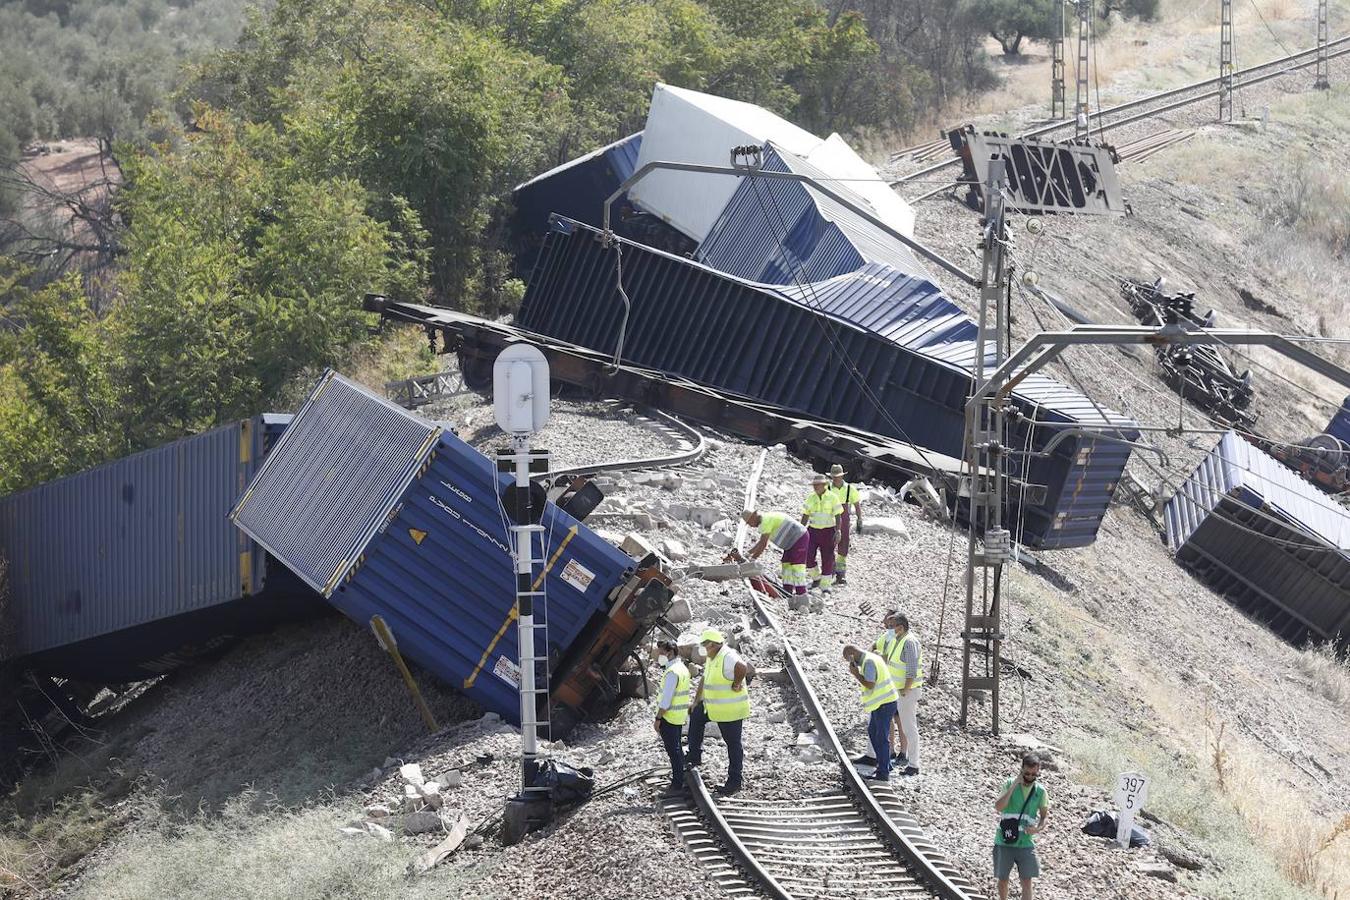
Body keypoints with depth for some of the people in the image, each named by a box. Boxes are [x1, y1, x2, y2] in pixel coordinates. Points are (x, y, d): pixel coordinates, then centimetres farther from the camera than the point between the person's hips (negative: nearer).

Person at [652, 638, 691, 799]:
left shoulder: (672, 672, -20)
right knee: (677, 750, 18)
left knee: (673, 751, -6)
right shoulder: (682, 668, 12)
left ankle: (677, 786, -4)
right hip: (679, 717, 10)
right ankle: (680, 780, 26)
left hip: (669, 717, -10)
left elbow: (666, 699, -22)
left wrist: (658, 718, -18)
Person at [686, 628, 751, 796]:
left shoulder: (727, 657, -24)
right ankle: (695, 757, 32)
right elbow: (705, 679, 21)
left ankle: (735, 781, 10)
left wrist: (736, 684, -30)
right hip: (715, 708, 11)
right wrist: (697, 700, 21)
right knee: (696, 716, 24)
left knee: (733, 744, 0)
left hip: (730, 710, -11)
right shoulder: (712, 658, 10)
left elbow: (742, 668, -44)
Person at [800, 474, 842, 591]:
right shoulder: (811, 497, 3)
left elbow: (838, 516, -8)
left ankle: (825, 585, 9)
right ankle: (816, 577, 15)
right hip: (813, 530, 3)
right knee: (807, 556, -8)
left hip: (828, 531, -3)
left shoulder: (832, 497, -7)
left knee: (827, 559, -2)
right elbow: (805, 515, 6)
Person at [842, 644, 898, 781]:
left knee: (881, 738, -4)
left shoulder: (868, 662, -19)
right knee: (872, 732, 19)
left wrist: (856, 674, -14)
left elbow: (870, 685, -23)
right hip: (881, 703, 10)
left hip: (884, 704, -10)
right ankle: (885, 764, 27)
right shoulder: (871, 658, 13)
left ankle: (883, 773, 2)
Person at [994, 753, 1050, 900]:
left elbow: (1044, 815, 10)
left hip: (1026, 843, 1)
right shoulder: (1009, 784, -5)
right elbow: (998, 807, -19)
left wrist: (1038, 828, -12)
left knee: (1027, 881, -5)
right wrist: (1014, 785, -22)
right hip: (1004, 842, -1)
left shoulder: (1040, 791, 1)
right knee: (1003, 879, 10)